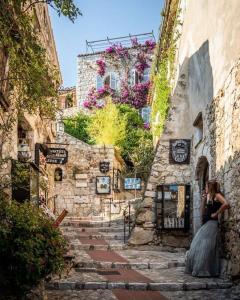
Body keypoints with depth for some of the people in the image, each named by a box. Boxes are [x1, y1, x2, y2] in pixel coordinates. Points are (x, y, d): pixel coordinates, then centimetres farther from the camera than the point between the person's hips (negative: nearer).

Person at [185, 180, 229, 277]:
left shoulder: (217, 195, -7)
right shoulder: (208, 197, 16)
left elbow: (226, 204, -26)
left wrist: (216, 213, -17)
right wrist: (203, 200, 6)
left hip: (212, 223, -9)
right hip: (205, 223, 9)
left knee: (206, 247, -9)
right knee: (198, 246, 9)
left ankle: (205, 271, -3)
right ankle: (199, 269, 16)